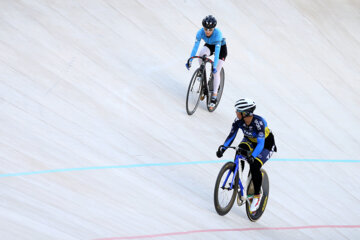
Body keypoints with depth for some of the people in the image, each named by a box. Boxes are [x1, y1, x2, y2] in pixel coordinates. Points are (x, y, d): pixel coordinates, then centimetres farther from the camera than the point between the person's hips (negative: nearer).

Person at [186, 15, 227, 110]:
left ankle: (214, 97, -3)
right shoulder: (200, 32, -28)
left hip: (221, 48, -3)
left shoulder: (218, 34, -38)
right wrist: (190, 61, -38)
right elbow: (195, 47, -29)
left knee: (216, 72, -11)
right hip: (209, 45, 3)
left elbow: (217, 51, -41)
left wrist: (214, 66, -47)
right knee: (201, 54, -33)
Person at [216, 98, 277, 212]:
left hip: (266, 144, -5)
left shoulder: (259, 122, -36)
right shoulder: (238, 120, -20)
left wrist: (252, 156, -55)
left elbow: (261, 143, -41)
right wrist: (222, 148, -31)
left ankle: (257, 195, -3)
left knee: (254, 166, -24)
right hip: (250, 141, 5)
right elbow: (231, 136, -16)